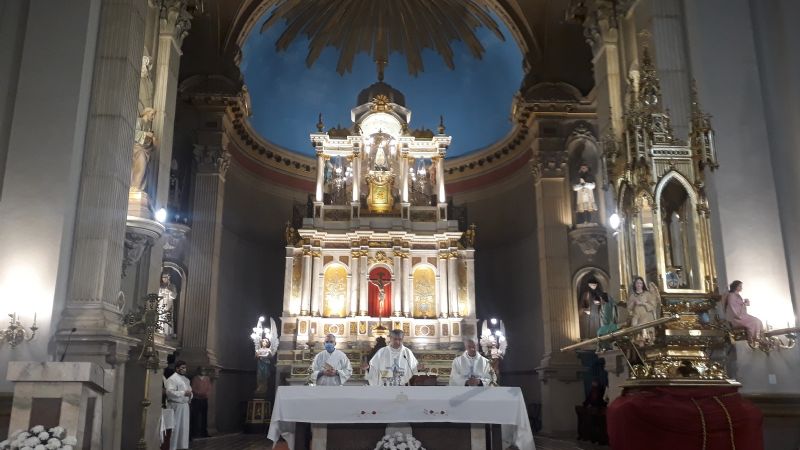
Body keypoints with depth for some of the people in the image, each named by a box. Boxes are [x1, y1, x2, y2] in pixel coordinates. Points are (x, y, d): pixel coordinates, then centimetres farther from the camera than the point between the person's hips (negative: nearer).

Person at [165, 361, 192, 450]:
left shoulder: (186, 379, 16)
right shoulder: (172, 379, -10)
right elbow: (170, 392, -21)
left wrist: (190, 394, 2)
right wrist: (183, 393, -23)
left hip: (185, 406, 8)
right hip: (176, 406, -8)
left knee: (184, 427, 10)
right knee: (176, 428, -5)